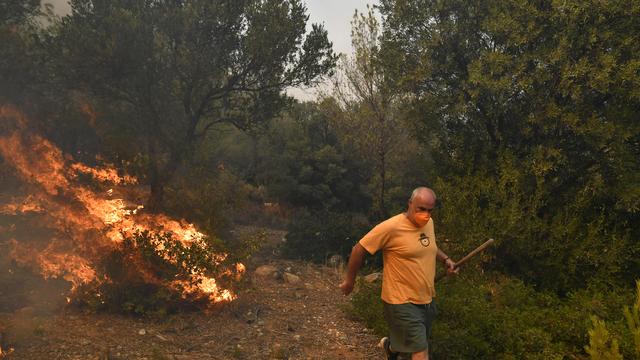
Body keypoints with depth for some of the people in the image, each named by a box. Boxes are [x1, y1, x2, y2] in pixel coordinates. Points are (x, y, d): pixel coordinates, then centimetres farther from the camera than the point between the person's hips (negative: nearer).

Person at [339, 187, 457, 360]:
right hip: (402, 302, -7)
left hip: (426, 300, 8)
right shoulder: (391, 227, -23)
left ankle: (390, 346, 54)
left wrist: (445, 259, 4)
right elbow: (359, 249, -15)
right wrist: (349, 281, -7)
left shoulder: (429, 223, 0)